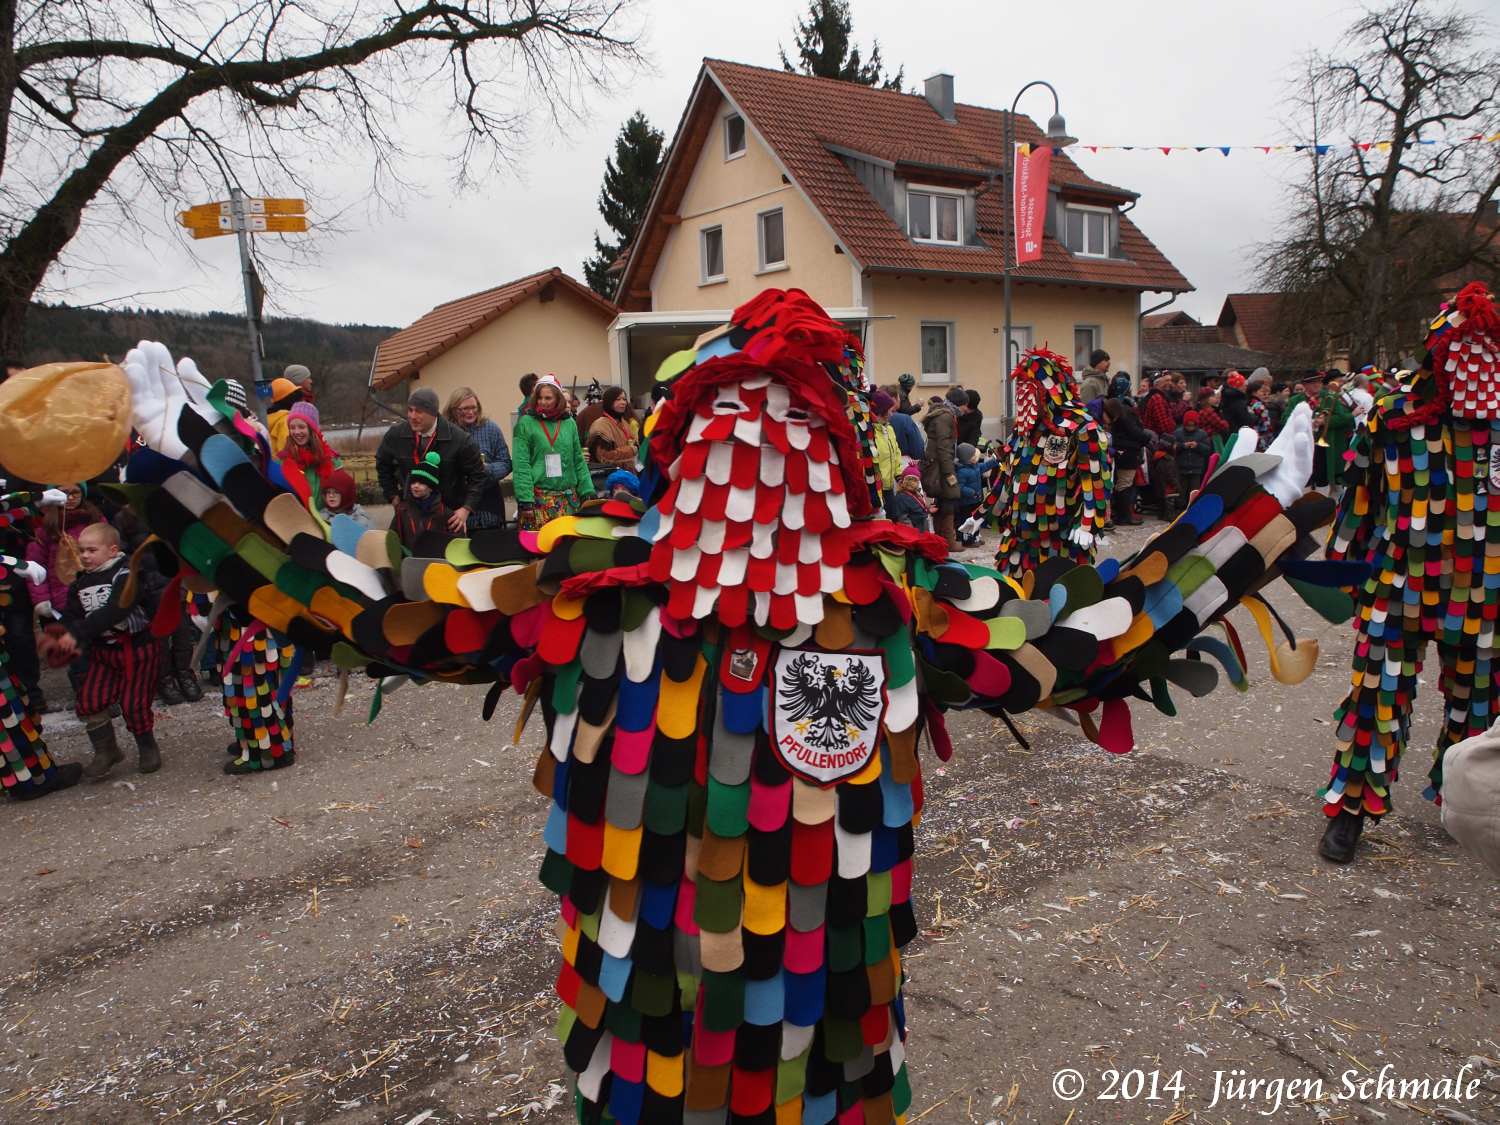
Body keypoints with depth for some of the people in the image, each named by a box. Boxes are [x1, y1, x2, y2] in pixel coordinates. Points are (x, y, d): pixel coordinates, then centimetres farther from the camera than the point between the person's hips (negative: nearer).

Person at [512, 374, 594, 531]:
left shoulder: (569, 423, 11)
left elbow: (578, 460, 14)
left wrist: (587, 491, 7)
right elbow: (521, 464, -6)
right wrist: (524, 499, -13)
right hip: (538, 497, -3)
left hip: (568, 497, 4)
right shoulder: (526, 423, -1)